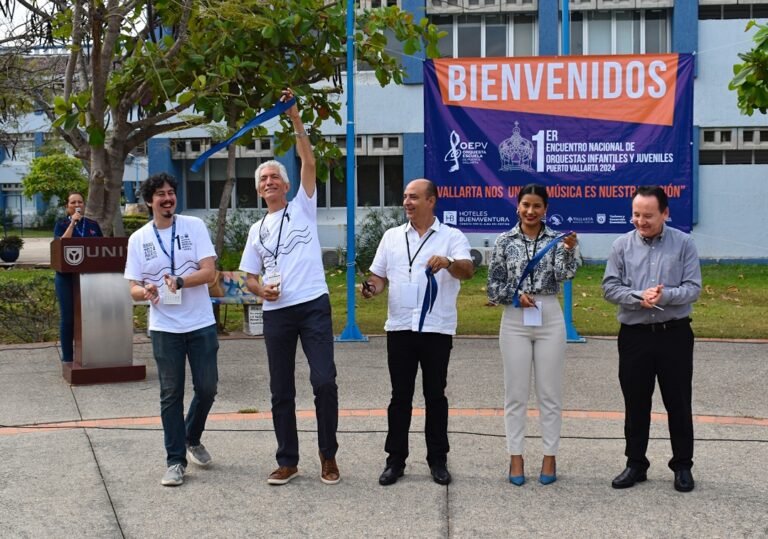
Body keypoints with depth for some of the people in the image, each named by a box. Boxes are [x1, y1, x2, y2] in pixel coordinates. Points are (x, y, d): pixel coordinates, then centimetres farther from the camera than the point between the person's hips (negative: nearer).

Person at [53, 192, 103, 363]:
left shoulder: (93, 225, 11)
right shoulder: (61, 224, 3)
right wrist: (72, 223, -15)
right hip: (66, 277, -2)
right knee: (67, 317, 0)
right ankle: (67, 358, 7)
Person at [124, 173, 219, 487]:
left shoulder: (194, 227, -1)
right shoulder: (138, 239, 2)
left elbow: (209, 272, -9)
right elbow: (134, 289, 0)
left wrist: (179, 282, -25)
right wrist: (145, 292, -23)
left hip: (201, 324, 0)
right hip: (164, 328, 0)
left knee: (207, 388, 6)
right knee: (171, 395, 3)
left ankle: (192, 439, 33)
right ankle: (176, 461, 11)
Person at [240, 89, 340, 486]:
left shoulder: (302, 208, 6)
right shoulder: (257, 230, 16)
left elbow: (309, 163, -6)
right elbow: (250, 276, 17)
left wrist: (295, 120, -10)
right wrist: (260, 289, -6)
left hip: (313, 306, -4)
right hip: (276, 312, 4)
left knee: (324, 381, -10)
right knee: (281, 391, 7)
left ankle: (328, 456, 6)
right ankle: (287, 461, 18)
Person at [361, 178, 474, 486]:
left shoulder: (452, 238, 0)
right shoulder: (392, 237, 12)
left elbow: (467, 270, -16)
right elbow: (379, 276, 16)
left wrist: (448, 262, -38)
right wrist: (373, 288, -7)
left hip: (437, 329, -2)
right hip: (400, 327, 3)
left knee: (435, 395, 6)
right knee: (400, 396, 7)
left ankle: (438, 460, 17)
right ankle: (395, 460, 14)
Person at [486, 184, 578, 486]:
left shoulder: (556, 240, 2)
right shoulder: (505, 241, 2)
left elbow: (565, 274, -13)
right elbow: (493, 286, 3)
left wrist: (570, 251, -30)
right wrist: (515, 295, -14)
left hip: (549, 319, 0)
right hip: (515, 321, 0)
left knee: (550, 392, 6)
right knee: (516, 393, 6)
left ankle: (550, 457, 16)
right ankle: (516, 457, 15)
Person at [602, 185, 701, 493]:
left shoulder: (683, 244, -2)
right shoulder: (622, 245, 1)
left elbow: (693, 288, -5)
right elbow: (609, 287, -2)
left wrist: (664, 296, -23)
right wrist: (639, 297, -18)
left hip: (674, 335, -1)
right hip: (634, 335, 1)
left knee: (678, 404, 7)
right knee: (635, 404, 10)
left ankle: (683, 466, 21)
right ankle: (635, 464, 23)